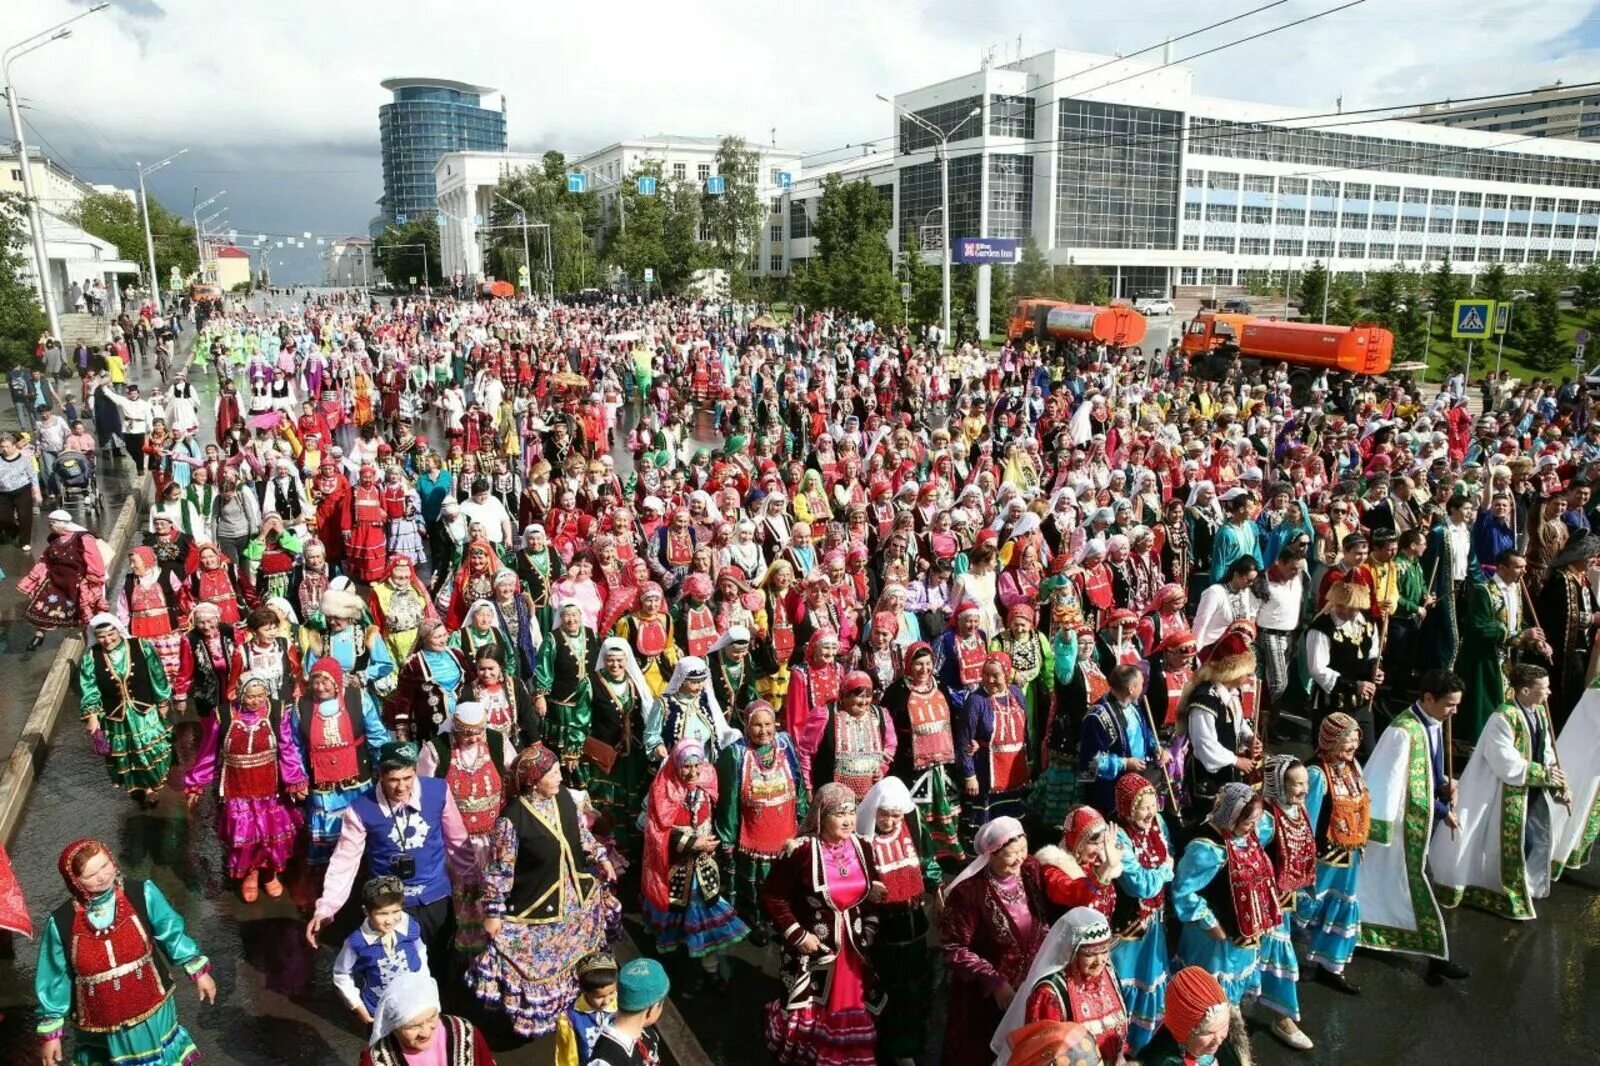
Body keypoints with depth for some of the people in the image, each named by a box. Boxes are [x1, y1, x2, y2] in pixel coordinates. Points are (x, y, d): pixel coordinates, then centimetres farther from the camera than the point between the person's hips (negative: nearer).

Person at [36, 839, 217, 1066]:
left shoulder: (143, 894, -19)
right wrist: (50, 1032, -1)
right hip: (100, 1026, -1)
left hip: (152, 1011, 1)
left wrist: (199, 971, 1)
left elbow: (171, 934, -5)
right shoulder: (60, 924, -18)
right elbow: (53, 980, -6)